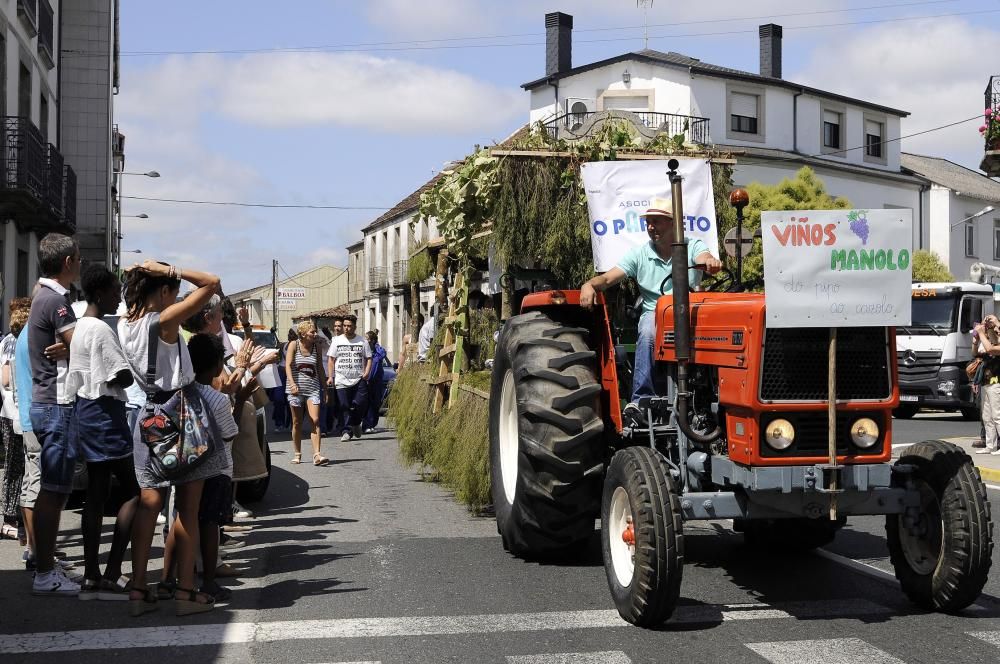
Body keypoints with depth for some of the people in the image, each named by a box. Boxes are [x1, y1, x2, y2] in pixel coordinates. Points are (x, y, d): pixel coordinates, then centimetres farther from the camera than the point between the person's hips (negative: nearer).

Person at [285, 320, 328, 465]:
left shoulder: (316, 346, 8)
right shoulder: (294, 345, -2)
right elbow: (288, 365, -10)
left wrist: (324, 387, 14)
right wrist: (292, 384, -24)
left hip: (313, 388, 2)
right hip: (296, 389, -2)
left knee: (315, 421, -12)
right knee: (297, 423, 7)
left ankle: (316, 455, -17)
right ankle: (297, 454, 19)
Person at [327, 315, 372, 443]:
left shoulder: (362, 341, 7)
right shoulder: (337, 341, 8)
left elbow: (369, 358, 9)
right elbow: (331, 360, 8)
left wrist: (366, 373, -6)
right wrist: (330, 377, -2)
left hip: (359, 380, 0)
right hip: (341, 381, 0)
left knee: (361, 403, -9)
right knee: (344, 407, -3)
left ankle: (355, 423, 17)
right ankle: (346, 431, 3)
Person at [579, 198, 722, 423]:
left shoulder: (692, 246, 4)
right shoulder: (639, 254, 8)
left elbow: (704, 258, -19)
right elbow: (608, 279, 1)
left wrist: (711, 262, -45)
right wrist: (590, 285, -23)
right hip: (654, 314, 1)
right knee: (649, 331, -35)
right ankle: (641, 400, -36)